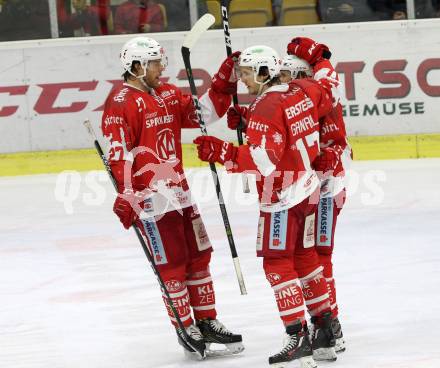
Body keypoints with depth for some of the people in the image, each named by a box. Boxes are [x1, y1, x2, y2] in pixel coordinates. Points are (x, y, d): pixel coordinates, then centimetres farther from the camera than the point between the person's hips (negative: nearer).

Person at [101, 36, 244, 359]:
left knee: (198, 256, 13)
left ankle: (206, 321, 24)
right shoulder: (121, 103, -13)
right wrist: (125, 196, -25)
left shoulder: (168, 95, 12)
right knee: (172, 263, -3)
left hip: (178, 189, 9)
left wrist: (223, 84, 0)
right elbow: (118, 155, -19)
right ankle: (186, 329, 5)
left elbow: (202, 113, 13)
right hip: (149, 195, -9)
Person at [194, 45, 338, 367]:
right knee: (304, 258, 17)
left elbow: (264, 160, -29)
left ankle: (299, 338, -11)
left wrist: (222, 153, -32)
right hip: (308, 188, 9)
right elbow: (326, 96, 23)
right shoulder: (300, 91, 3)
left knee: (278, 264, -5)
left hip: (282, 197, -9)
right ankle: (325, 333, 22)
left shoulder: (266, 108, -21)